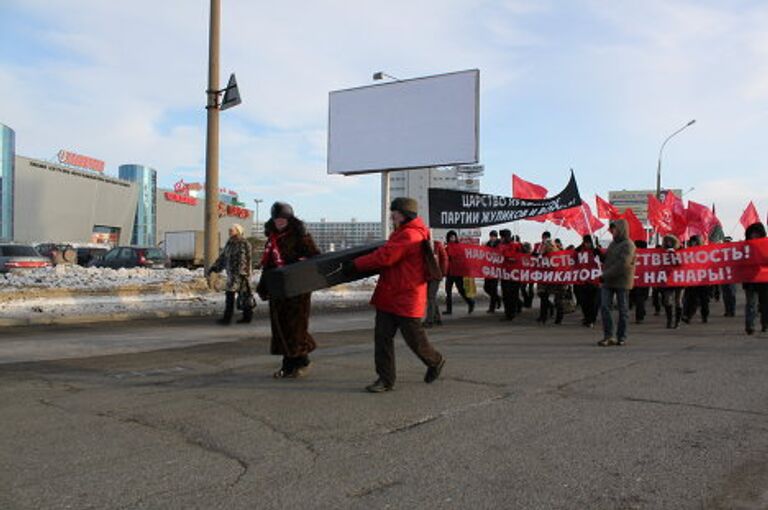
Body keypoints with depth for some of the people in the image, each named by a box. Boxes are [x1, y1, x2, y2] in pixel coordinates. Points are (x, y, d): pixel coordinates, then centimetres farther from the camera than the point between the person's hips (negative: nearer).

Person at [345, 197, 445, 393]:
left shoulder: (410, 235, -19)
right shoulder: (401, 234, 17)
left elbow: (384, 257, -25)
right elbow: (387, 255, 26)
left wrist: (355, 265, -19)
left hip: (407, 298, -10)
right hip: (389, 296, 10)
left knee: (414, 339, 4)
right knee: (382, 336, 4)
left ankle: (436, 361, 31)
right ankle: (386, 380, 8)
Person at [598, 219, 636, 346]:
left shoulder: (628, 245, -9)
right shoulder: (613, 244, 18)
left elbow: (622, 264, -19)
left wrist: (606, 275, -19)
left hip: (622, 282, -7)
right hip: (607, 282, 7)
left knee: (623, 309, 3)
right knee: (604, 307, -3)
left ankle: (621, 337, 11)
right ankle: (608, 336, 0)